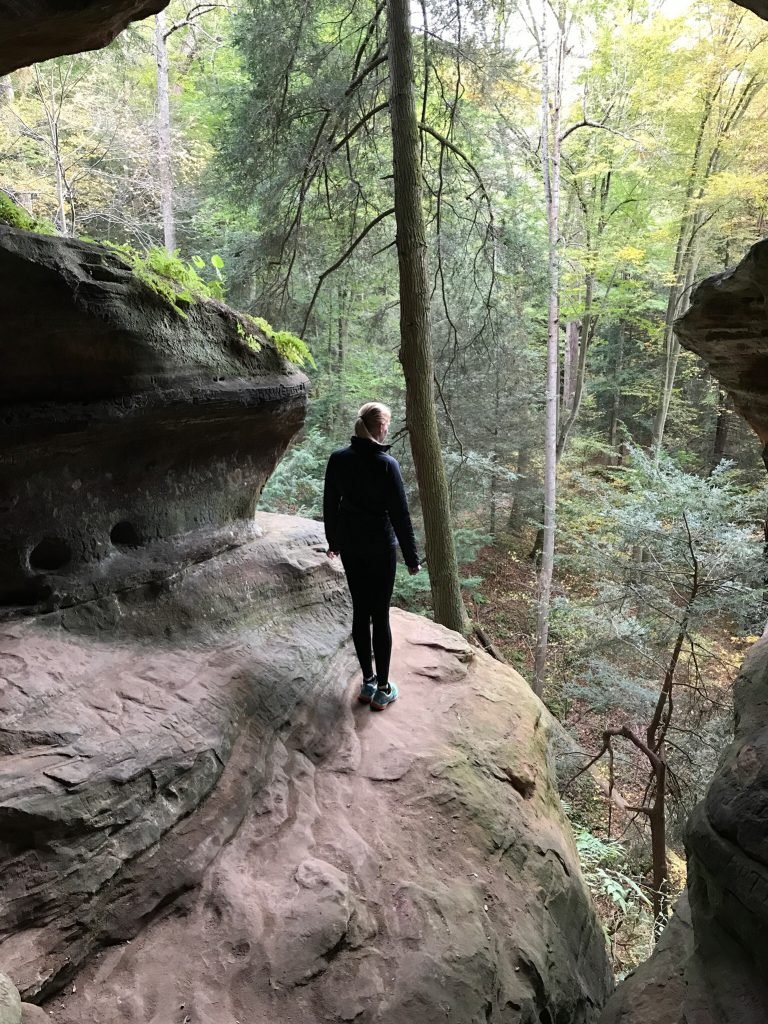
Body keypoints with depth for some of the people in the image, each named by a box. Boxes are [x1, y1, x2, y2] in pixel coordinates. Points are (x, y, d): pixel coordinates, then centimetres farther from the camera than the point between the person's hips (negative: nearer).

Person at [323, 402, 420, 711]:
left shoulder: (338, 459, -2)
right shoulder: (386, 464, -16)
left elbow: (330, 503, 7)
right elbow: (400, 513, -14)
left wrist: (333, 540, 21)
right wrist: (411, 557, -6)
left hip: (350, 546, 5)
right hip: (380, 548, -4)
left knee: (360, 612, 13)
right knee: (380, 616, 4)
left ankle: (368, 682, 22)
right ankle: (383, 690, 13)